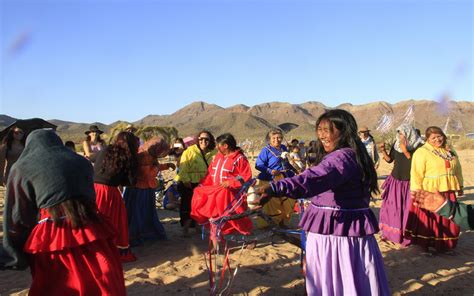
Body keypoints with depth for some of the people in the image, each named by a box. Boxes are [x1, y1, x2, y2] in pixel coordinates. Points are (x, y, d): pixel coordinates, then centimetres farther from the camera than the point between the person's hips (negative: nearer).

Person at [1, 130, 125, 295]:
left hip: (50, 236, -2)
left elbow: (17, 217, 9)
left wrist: (19, 254, 15)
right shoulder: (81, 162, 19)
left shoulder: (21, 168, 10)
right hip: (90, 229, 2)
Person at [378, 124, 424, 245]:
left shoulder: (418, 146, -12)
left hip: (409, 183, -4)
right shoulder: (396, 144, 1)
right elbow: (389, 159, 10)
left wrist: (406, 151, -26)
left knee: (407, 210, -2)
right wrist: (383, 151, -6)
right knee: (391, 208, 9)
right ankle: (390, 233, 21)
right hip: (395, 180, 5)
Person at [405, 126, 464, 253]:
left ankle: (444, 245, 29)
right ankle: (426, 245, 17)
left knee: (447, 219, 13)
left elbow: (457, 170, 22)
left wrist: (460, 186, 23)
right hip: (429, 192, -6)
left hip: (448, 192, 7)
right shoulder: (422, 152, -11)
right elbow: (417, 174, -14)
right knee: (428, 219, 3)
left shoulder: (450, 151, 12)